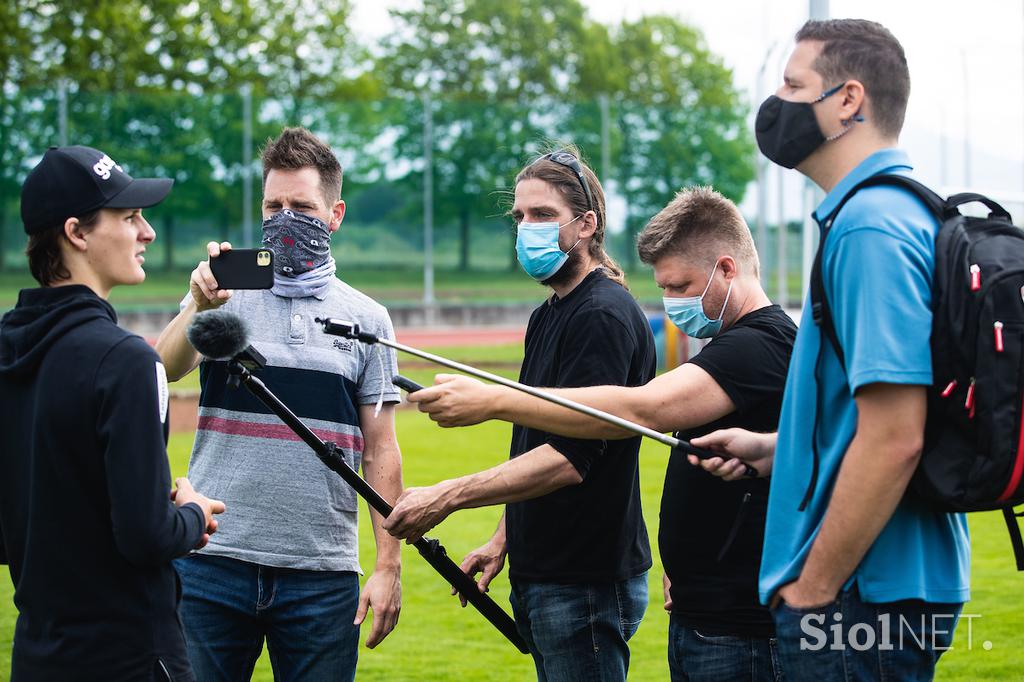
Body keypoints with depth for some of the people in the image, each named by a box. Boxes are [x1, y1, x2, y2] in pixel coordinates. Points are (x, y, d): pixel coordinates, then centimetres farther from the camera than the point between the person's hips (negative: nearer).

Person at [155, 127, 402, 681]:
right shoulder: (226, 293, 6)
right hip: (213, 564, 0)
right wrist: (199, 305, -27)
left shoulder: (366, 318, 8)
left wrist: (389, 567, 2)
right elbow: (157, 376, -11)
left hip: (322, 573, 1)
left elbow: (379, 452, 8)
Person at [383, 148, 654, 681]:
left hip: (587, 584, -10)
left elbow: (569, 458, -24)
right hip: (541, 577, 10)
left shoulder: (604, 316, -15)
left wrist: (447, 497, -26)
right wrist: (504, 538, 19)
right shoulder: (546, 318, 16)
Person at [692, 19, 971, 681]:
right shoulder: (905, 213, 15)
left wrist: (810, 591, -19)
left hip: (864, 600, -10)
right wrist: (773, 449, 16)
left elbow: (893, 438, -24)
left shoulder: (872, 229, -18)